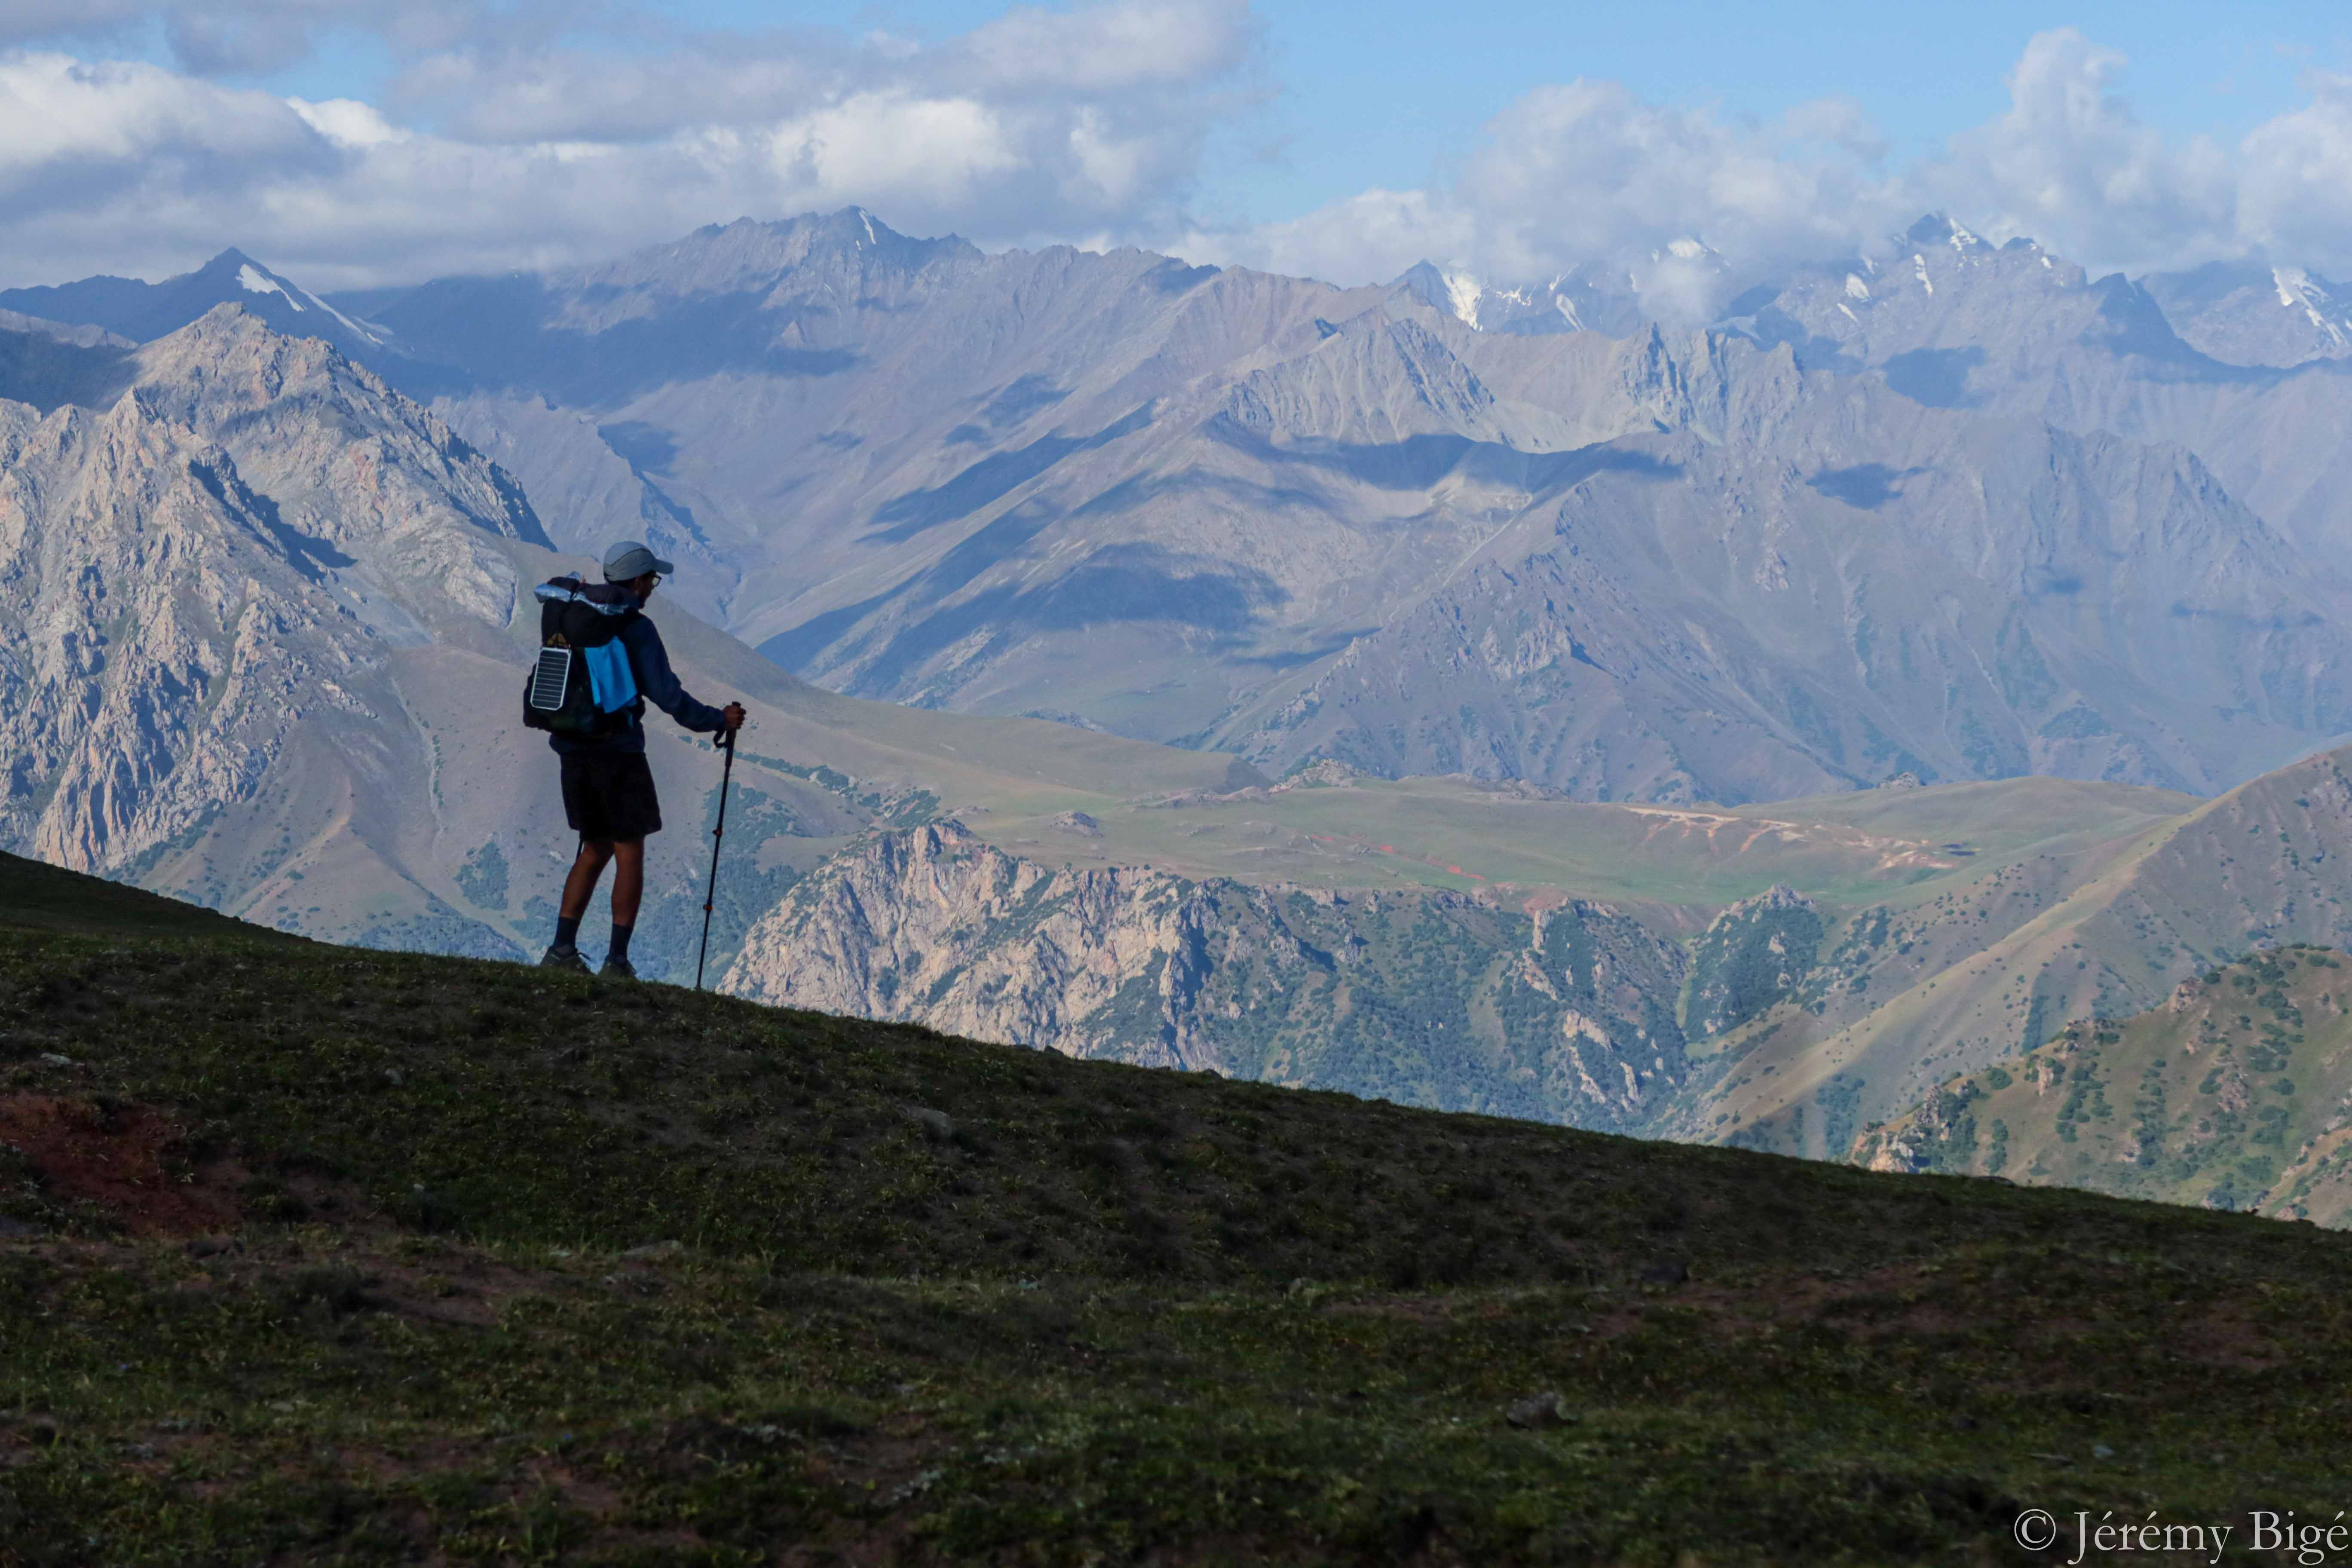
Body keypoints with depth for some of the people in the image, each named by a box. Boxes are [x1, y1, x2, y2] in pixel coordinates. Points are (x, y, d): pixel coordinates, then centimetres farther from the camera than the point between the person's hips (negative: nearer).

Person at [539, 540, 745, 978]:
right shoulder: (635, 627, -12)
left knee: (595, 849, 18)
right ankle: (617, 961, -1)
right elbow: (667, 695, -14)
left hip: (572, 750, 6)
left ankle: (562, 950, 11)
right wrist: (719, 720, -1)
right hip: (617, 753, -6)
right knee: (629, 855, 3)